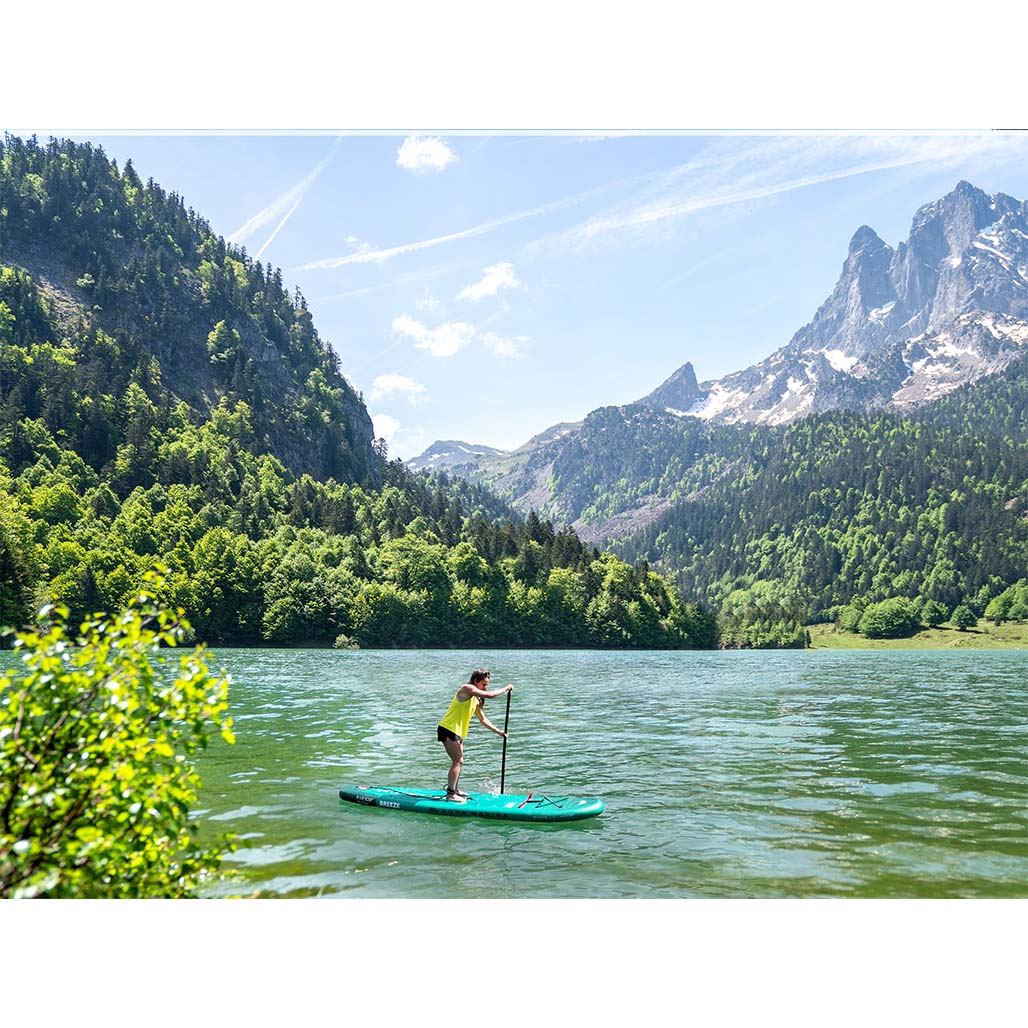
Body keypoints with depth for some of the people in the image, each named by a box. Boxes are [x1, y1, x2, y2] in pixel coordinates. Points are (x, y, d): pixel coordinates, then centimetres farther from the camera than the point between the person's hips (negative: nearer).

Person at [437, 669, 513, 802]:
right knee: (458, 761, -10)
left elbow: (482, 719, 24)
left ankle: (454, 790, 30)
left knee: (458, 762, 18)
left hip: (456, 732, 10)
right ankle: (450, 794, -6)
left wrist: (498, 731, 19)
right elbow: (489, 695, -25)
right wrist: (506, 689, -13)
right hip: (448, 730, -10)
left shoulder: (475, 700, 17)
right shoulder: (467, 688, -13)